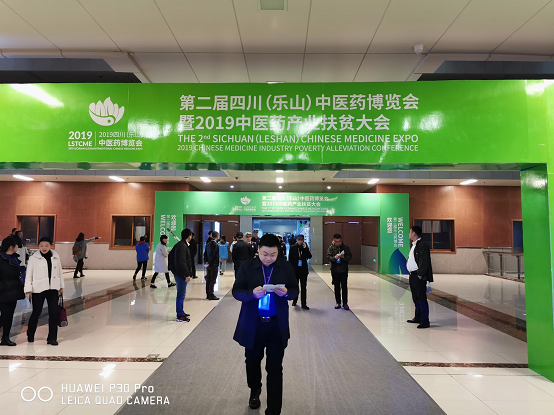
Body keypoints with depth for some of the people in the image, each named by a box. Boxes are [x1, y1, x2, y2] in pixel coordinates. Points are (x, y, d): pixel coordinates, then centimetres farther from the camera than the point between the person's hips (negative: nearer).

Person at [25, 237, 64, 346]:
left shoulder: (56, 256, 4)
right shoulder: (34, 258, -4)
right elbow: (29, 274, -2)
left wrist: (61, 286, 11)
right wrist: (28, 290, -5)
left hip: (53, 288, 2)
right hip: (38, 289, -2)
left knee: (54, 312, -1)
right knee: (36, 312, 7)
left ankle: (52, 338, 10)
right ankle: (30, 335, 32)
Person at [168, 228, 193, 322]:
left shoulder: (180, 244, 12)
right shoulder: (182, 246, -20)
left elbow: (170, 255, 22)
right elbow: (182, 262, -25)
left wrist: (173, 269, 23)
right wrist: (187, 275, -22)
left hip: (179, 273, 10)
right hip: (181, 274, -10)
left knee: (181, 294, 19)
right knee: (181, 295, -3)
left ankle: (181, 312, 30)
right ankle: (180, 316, 3)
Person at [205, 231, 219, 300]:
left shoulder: (208, 244, 9)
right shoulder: (216, 245, -15)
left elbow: (205, 254, 12)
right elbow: (214, 255, -19)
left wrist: (206, 262, 11)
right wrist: (209, 262, -11)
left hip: (209, 265, 8)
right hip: (214, 265, -8)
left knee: (208, 280, 11)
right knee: (212, 280, -2)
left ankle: (208, 295, 18)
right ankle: (211, 295, 1)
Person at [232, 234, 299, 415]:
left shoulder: (286, 267, -4)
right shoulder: (247, 266, -7)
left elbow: (295, 290, 1)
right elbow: (236, 291, -7)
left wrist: (286, 292, -22)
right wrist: (252, 293, -27)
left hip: (277, 325, -1)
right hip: (252, 324, 1)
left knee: (275, 368, 4)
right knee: (252, 361, 21)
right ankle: (254, 391, 50)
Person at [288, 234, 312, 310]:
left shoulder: (305, 247, 2)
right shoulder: (293, 248, -2)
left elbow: (309, 256, -6)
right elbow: (290, 259, -1)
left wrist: (305, 248, -15)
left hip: (303, 270, 0)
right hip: (295, 269, 0)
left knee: (303, 287, 1)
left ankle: (304, 304, 3)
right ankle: (294, 300, 30)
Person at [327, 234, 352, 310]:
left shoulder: (345, 248, 1)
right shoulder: (331, 248, 1)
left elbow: (350, 257, -2)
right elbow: (328, 257, -7)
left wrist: (344, 257, -22)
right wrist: (334, 258, -27)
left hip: (344, 270, -1)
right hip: (335, 270, 1)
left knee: (344, 287, -1)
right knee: (337, 287, 9)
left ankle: (345, 303, 8)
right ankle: (338, 303, 19)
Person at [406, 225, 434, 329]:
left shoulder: (422, 245, -15)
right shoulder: (414, 245, 16)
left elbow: (425, 261, -20)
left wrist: (420, 274, -18)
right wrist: (412, 274, 15)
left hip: (419, 277, -10)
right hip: (412, 276, 10)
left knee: (422, 298, -4)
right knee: (415, 298, 17)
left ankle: (425, 321, 2)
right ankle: (418, 318, 28)